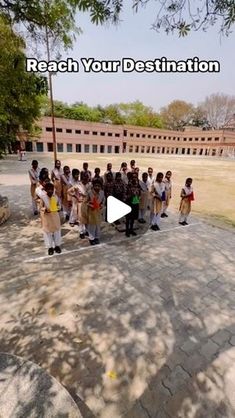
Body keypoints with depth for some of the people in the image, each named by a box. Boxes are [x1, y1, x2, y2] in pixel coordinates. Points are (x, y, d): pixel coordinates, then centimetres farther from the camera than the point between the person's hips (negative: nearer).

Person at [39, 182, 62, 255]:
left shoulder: (55, 196, -4)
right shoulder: (43, 197, -13)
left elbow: (58, 205, 7)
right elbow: (41, 207, -10)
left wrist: (58, 208, -13)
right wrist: (45, 210, -30)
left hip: (55, 216, 3)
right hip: (46, 217, -3)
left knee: (57, 230, 12)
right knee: (47, 232, 8)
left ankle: (57, 245, 29)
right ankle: (50, 247, 23)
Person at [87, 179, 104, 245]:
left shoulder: (102, 192, -7)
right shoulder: (90, 192, -16)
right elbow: (87, 201, -6)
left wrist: (102, 205, -10)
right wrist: (90, 205, -20)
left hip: (98, 210, 3)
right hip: (91, 210, -3)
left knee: (98, 224, 13)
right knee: (92, 224, 5)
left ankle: (97, 237, 29)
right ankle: (91, 238, 20)